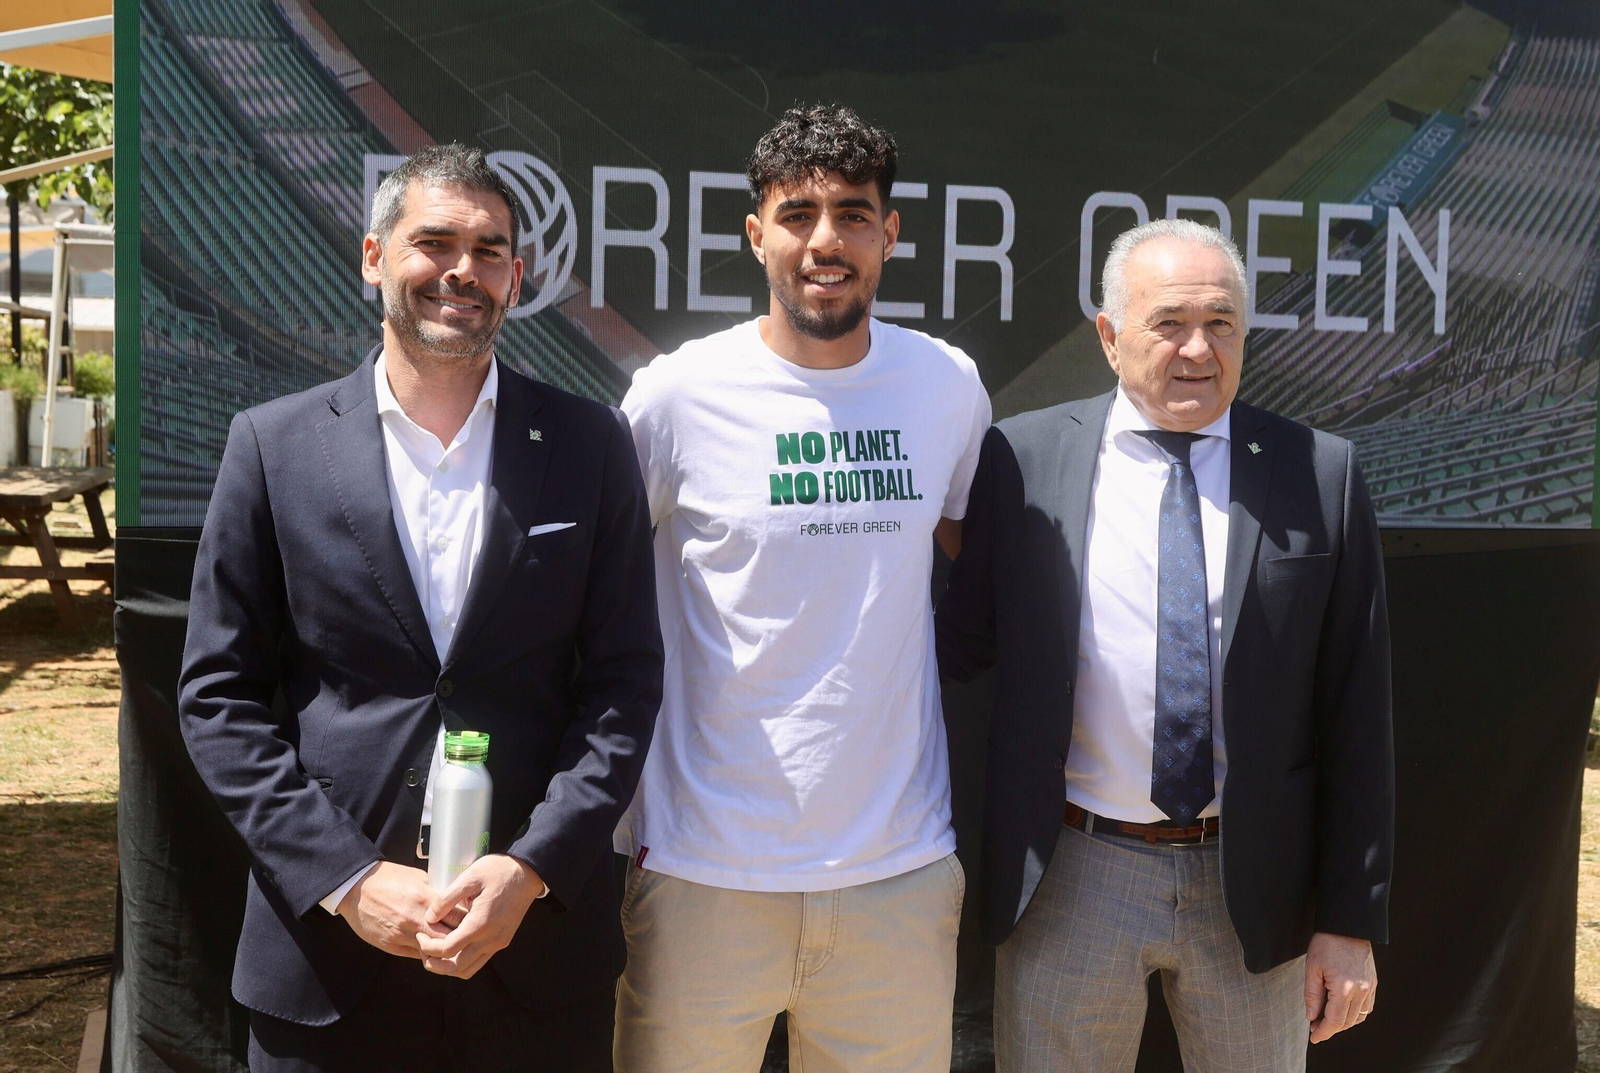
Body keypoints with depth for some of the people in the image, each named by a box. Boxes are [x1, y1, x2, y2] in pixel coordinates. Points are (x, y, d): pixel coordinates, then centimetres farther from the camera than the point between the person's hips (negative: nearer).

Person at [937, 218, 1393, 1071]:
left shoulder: (1321, 475, -2)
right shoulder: (1024, 457, -3)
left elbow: (1355, 714, -1)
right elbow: (967, 634, 3)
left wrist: (1350, 919, -1)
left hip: (1255, 888, 1)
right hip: (1068, 881, 0)